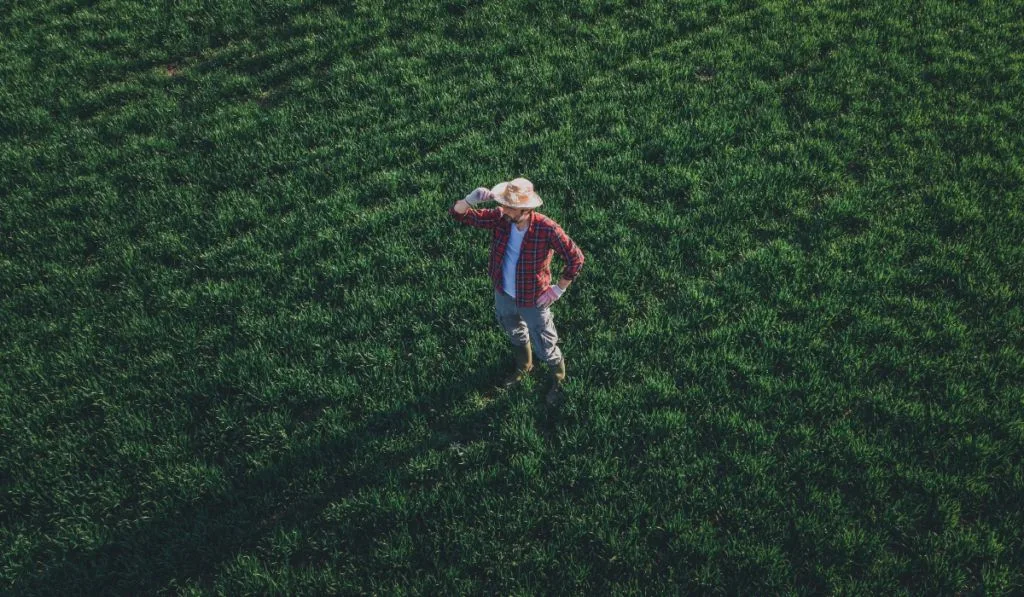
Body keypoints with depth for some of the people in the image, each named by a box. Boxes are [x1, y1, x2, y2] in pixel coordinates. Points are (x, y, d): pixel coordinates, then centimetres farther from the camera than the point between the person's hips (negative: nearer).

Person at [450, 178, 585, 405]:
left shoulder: (547, 230, -31)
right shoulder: (500, 218, -19)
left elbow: (576, 258, -21)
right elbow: (459, 215, -18)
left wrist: (559, 289, -16)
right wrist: (470, 200, -40)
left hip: (532, 300, -4)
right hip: (503, 295, 5)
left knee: (545, 347, 16)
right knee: (515, 335, 32)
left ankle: (559, 380, 48)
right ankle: (523, 367, 63)